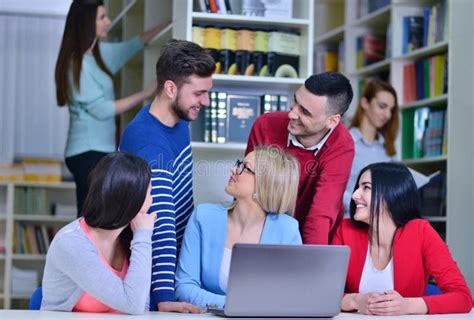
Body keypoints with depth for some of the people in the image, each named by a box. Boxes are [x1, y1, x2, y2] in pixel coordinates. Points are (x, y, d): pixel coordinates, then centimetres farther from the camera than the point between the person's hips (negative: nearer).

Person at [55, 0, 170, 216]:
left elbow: (132, 46, 24)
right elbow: (102, 109, -14)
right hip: (88, 152, -9)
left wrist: (169, 23, 23)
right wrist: (146, 94, -12)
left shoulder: (100, 53, 10)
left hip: (101, 150, 9)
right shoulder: (77, 64, -14)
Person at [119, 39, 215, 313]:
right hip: (150, 271, -8)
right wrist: (164, 297, -44)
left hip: (182, 256, 8)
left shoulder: (179, 120, -2)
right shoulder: (148, 144, -30)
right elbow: (160, 224, -39)